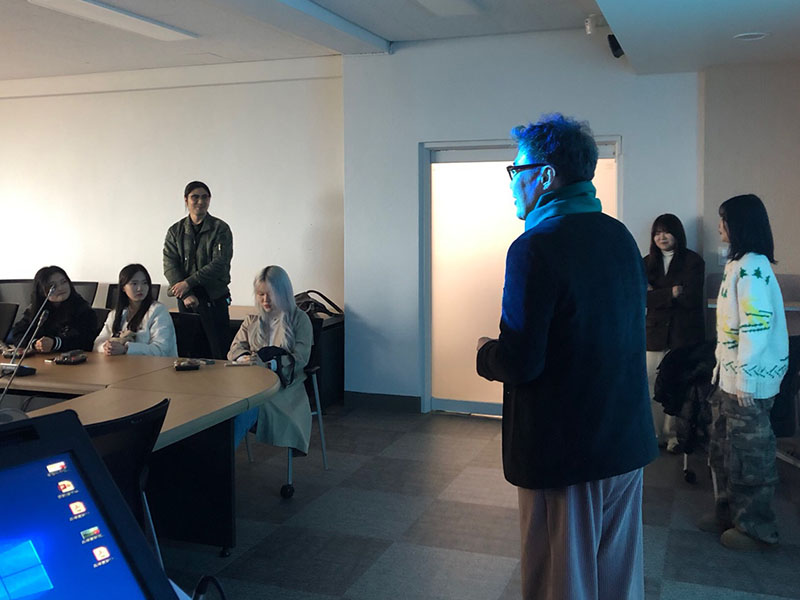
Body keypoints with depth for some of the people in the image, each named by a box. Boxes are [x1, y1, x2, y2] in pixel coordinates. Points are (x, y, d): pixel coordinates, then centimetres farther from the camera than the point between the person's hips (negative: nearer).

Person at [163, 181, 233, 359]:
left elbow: (219, 264, -9)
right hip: (186, 300, 3)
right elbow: (169, 266, 1)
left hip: (214, 298, -3)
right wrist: (186, 295, -12)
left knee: (218, 349, -7)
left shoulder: (220, 228, 0)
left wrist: (188, 282, -15)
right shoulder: (175, 231, 9)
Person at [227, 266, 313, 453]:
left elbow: (300, 358, -4)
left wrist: (267, 364, -19)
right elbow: (235, 349, 16)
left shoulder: (299, 319, 7)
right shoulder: (252, 320, 23)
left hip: (285, 383, -4)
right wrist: (244, 359, -10)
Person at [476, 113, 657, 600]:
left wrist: (487, 353, -1)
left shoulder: (535, 248, -20)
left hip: (564, 450, -7)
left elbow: (522, 362, -23)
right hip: (628, 442, 8)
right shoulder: (621, 237, 4)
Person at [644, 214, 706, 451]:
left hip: (685, 333, -3)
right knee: (653, 386, -1)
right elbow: (642, 297, -3)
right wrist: (671, 293, -11)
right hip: (656, 333, 3)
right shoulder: (648, 262, 10)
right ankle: (655, 434, 11)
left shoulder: (693, 261, 0)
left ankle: (675, 435, 12)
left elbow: (690, 298, -10)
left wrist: (656, 295, -5)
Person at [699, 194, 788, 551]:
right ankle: (729, 512, 30)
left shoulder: (752, 268, -18)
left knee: (749, 453, 3)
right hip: (730, 377, 10)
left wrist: (745, 380, -22)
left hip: (748, 381, -10)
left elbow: (758, 326, -24)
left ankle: (756, 528, 16)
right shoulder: (737, 265, 13)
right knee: (722, 448, 17)